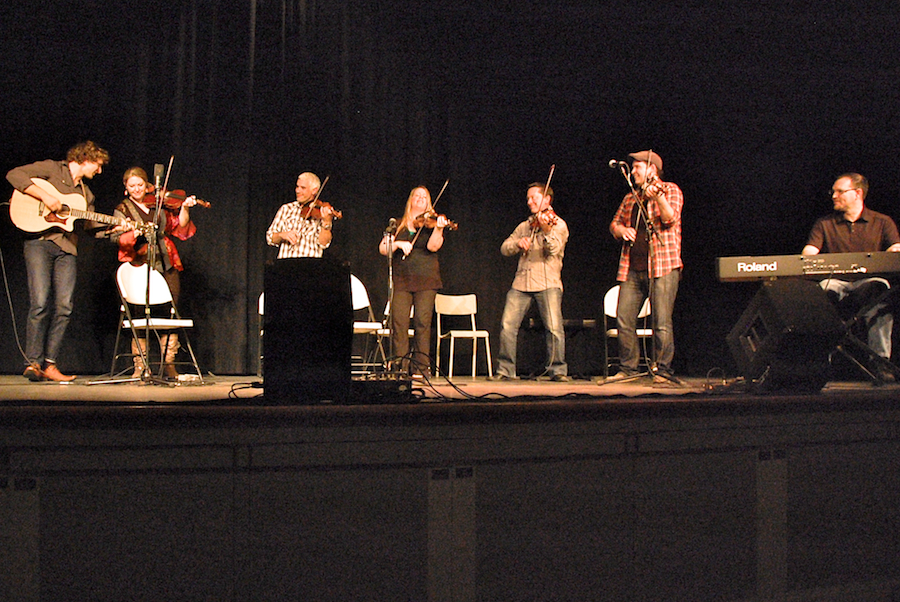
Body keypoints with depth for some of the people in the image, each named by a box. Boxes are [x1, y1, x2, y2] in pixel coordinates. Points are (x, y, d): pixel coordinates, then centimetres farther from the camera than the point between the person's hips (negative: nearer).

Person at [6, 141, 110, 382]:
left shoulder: (86, 193, 25)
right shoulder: (51, 169, 5)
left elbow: (91, 224, 21)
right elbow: (14, 174, -6)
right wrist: (44, 196, -16)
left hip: (66, 249, 6)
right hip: (40, 242, -6)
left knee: (64, 306, -5)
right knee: (40, 302, -14)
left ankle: (49, 364, 0)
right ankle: (33, 362, -8)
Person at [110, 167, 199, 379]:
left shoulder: (158, 204, 16)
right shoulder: (122, 210, 9)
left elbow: (178, 227, 16)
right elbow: (117, 238, -5)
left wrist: (184, 208, 1)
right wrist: (133, 234, -25)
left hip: (166, 266, 2)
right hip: (140, 267, -2)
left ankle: (169, 364, 1)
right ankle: (140, 365, -1)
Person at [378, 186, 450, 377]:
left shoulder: (431, 222, 10)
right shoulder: (399, 225, 16)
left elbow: (433, 246, -9)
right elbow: (382, 249, 7)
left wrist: (438, 229, -24)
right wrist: (398, 243, -9)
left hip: (425, 279, -1)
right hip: (402, 279, 2)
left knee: (423, 322, -8)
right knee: (398, 321, -9)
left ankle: (421, 367, -2)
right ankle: (400, 367, -2)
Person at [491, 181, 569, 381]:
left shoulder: (558, 224, 5)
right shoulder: (524, 226, 22)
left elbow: (554, 249, -13)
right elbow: (504, 248, 13)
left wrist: (546, 230, -32)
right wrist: (518, 243, -8)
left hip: (547, 282, -4)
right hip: (521, 282, 5)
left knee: (554, 327, -15)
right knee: (507, 325, -5)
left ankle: (558, 369, -2)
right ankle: (505, 369, 4)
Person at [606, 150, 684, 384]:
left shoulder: (670, 190, 4)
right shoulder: (630, 198, 21)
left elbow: (670, 218, -13)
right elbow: (615, 223, 24)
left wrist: (658, 196, -29)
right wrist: (622, 229, 1)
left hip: (662, 267, -6)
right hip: (632, 268, 6)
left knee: (661, 321, -10)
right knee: (623, 319, 1)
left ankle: (663, 371, -4)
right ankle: (628, 368, 12)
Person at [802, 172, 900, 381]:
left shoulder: (882, 222, 14)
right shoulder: (824, 223, 17)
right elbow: (808, 253, 4)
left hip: (868, 281, -1)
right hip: (836, 281, 1)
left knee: (880, 287, -37)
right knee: (824, 288, -35)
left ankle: (880, 361, -37)